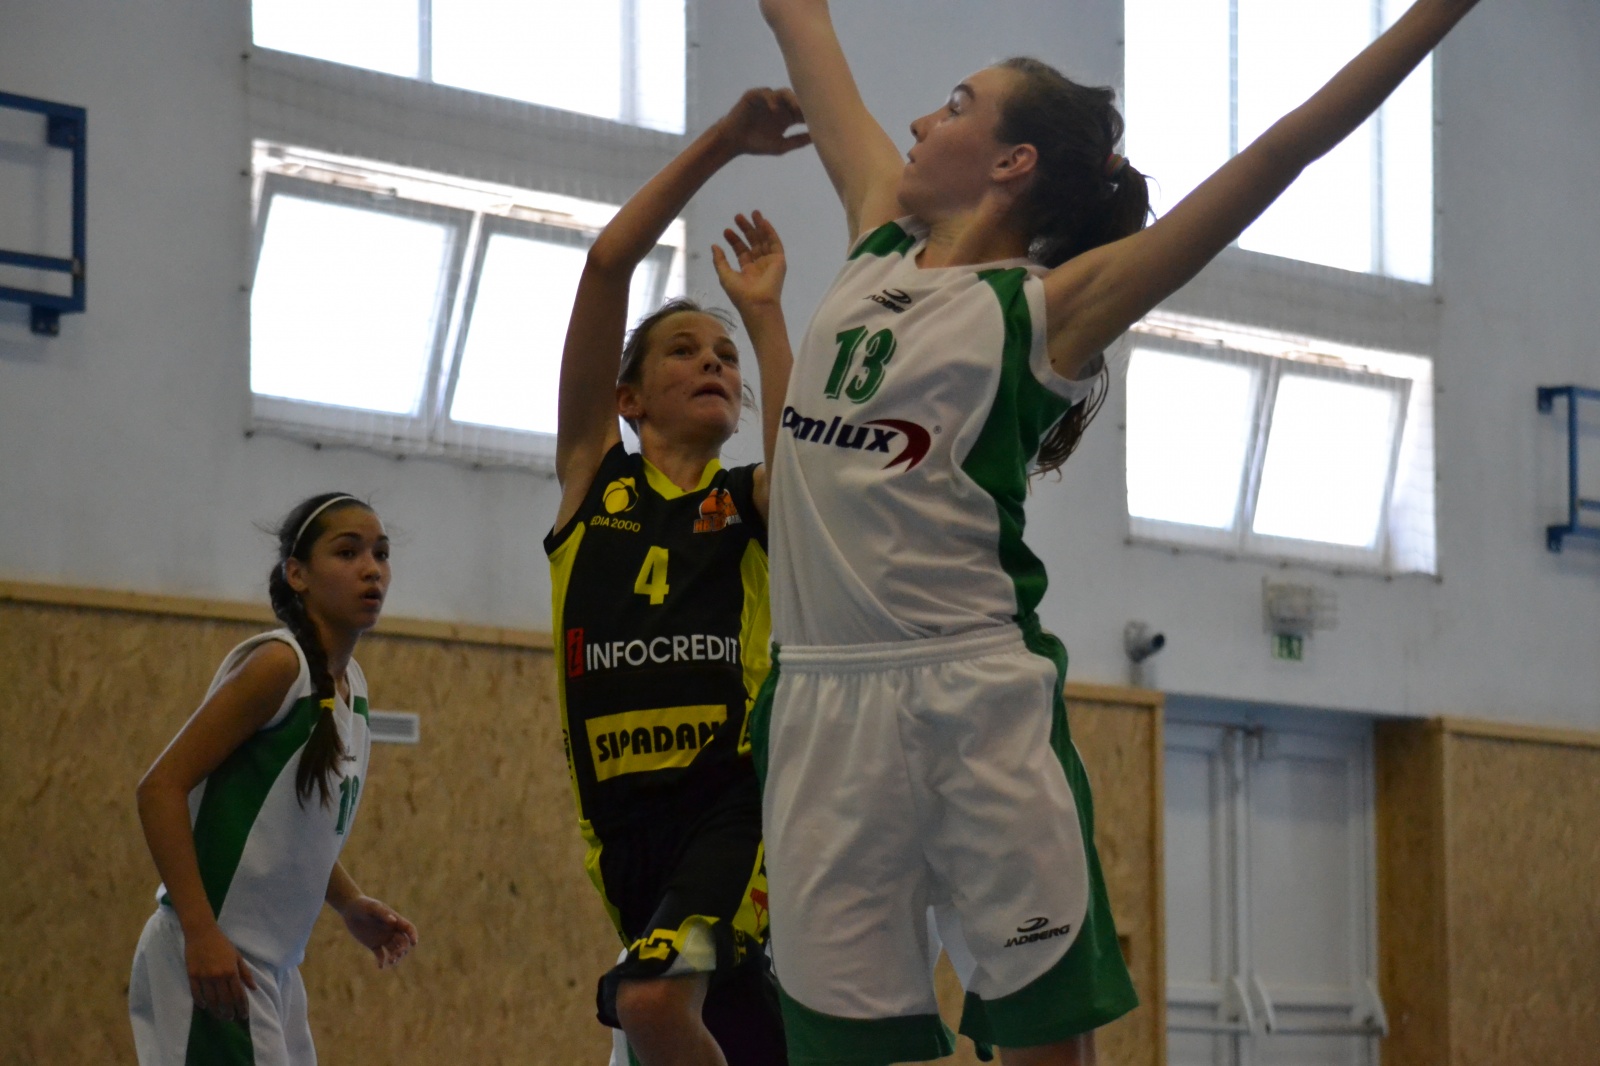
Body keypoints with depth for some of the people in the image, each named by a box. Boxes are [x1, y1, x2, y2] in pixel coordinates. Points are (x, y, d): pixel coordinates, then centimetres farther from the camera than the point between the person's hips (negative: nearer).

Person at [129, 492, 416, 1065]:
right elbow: (162, 787, -18)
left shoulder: (352, 684, 12)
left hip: (275, 965, 9)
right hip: (213, 955, -9)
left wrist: (349, 905, 10)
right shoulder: (276, 664, -13)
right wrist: (201, 931, -23)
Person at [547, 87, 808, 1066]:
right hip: (626, 805, 3)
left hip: (739, 790, -3)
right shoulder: (591, 478, 13)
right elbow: (608, 263, 4)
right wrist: (721, 143, 0)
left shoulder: (750, 502, 11)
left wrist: (764, 313, -3)